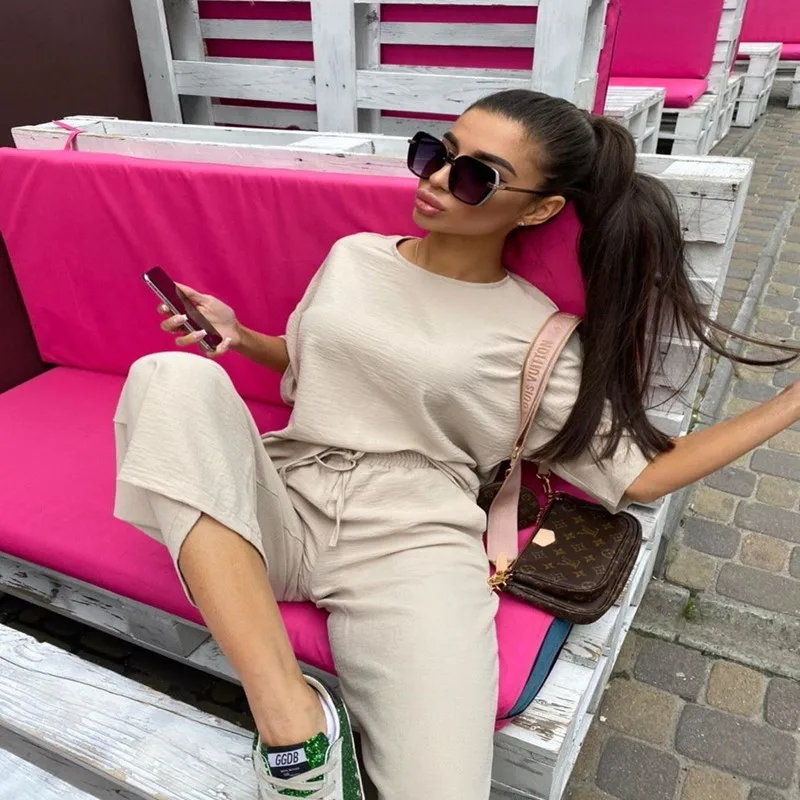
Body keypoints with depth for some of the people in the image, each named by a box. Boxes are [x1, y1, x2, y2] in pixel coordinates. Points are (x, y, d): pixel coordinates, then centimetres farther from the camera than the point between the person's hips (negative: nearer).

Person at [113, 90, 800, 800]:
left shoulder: (536, 336, 2)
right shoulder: (354, 256, 12)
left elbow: (635, 474, 5)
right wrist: (238, 335, 8)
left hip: (410, 541, -3)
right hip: (279, 506, 4)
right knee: (176, 378, -25)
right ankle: (288, 714, -24)